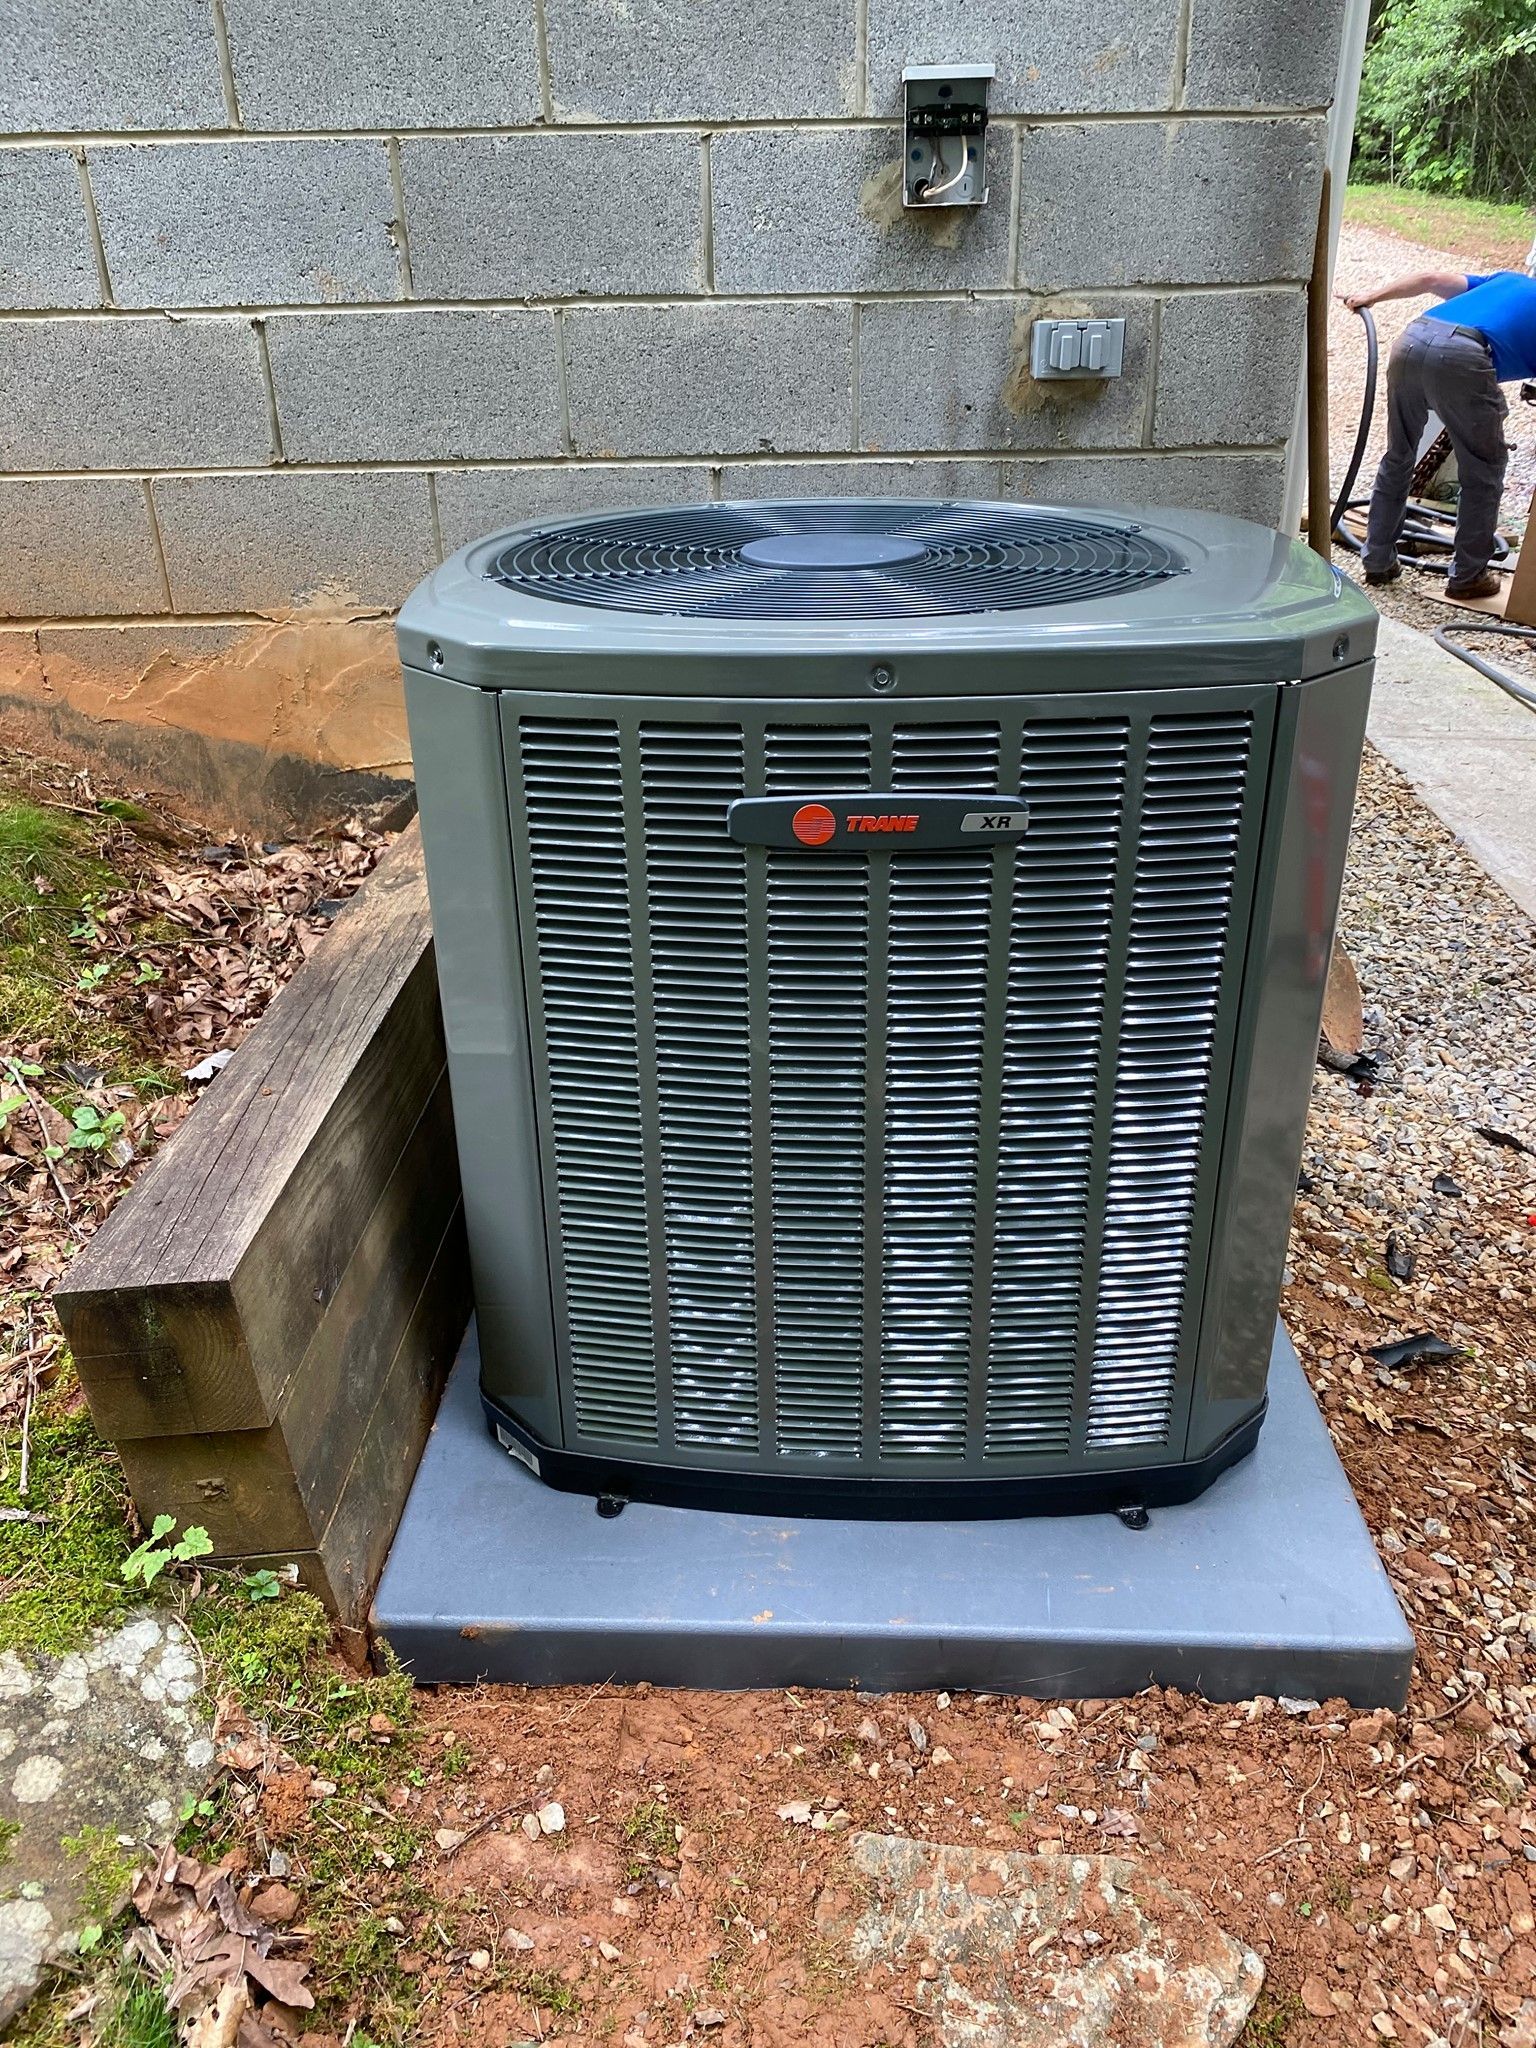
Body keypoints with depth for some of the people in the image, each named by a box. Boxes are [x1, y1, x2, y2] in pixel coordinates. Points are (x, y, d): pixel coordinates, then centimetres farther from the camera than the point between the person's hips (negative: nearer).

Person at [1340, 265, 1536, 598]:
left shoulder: (1509, 280, 35)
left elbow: (1432, 278, 21)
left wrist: (1373, 295, 23)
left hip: (1410, 342, 5)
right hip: (1461, 358, -5)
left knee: (1398, 458, 22)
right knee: (1484, 471, 13)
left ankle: (1378, 562, 28)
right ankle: (1467, 576, 17)